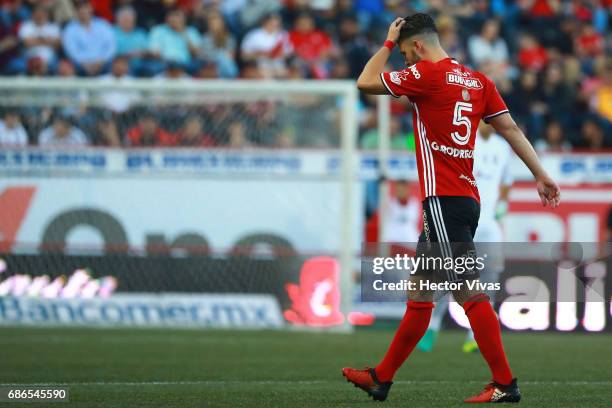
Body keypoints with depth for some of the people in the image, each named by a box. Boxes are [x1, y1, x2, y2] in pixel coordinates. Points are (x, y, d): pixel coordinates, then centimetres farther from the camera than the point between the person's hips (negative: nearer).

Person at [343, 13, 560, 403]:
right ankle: (381, 379, 20)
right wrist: (542, 176, 14)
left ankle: (505, 384, -12)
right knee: (419, 293, 13)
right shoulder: (477, 81, 13)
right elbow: (511, 128, 12)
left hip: (444, 200, -9)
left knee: (469, 291, -10)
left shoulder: (427, 75, -8)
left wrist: (389, 42, 14)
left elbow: (365, 82, 1)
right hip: (465, 199, 9)